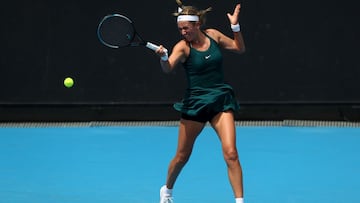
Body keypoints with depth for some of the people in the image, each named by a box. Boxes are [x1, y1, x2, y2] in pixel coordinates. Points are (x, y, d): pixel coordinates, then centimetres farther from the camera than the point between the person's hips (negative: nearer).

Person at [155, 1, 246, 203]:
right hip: (195, 103, -2)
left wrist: (236, 26, 0)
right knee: (182, 156, 10)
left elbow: (239, 48, 15)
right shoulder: (183, 46, -10)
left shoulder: (213, 35, 2)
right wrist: (163, 56, -50)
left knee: (231, 153, -14)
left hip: (221, 101, 2)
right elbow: (168, 67, -28)